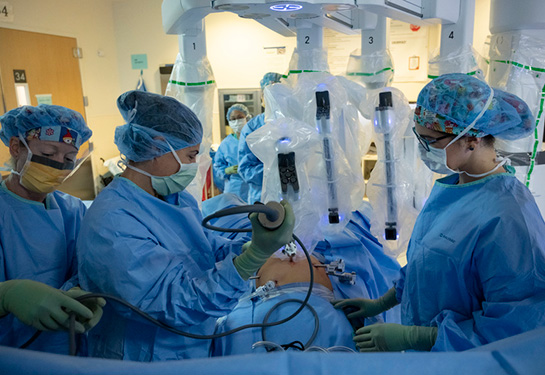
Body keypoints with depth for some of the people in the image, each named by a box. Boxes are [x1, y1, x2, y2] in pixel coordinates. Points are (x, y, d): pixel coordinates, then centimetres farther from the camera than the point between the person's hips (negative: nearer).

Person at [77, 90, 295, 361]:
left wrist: (251, 244, -11)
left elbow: (211, 250, 7)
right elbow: (181, 303, -28)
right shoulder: (112, 225, -24)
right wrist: (256, 255, -34)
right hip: (149, 360, -7)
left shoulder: (179, 199, 4)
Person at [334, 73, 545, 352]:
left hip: (461, 363, -7)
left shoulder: (507, 219, -30)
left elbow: (512, 327, -27)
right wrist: (381, 303, 9)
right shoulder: (455, 185, -3)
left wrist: (410, 337, -24)